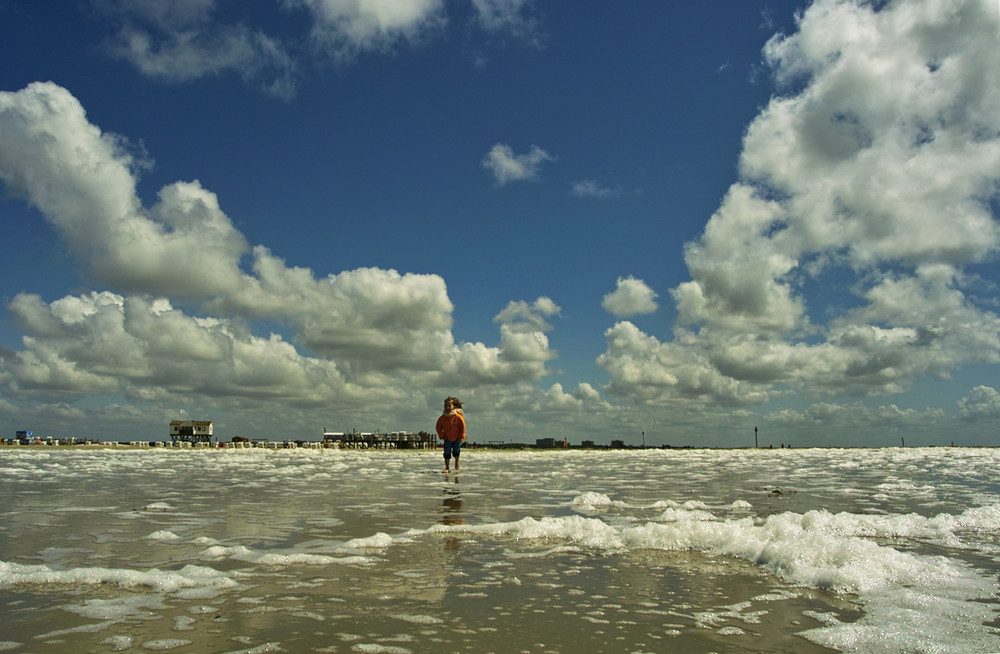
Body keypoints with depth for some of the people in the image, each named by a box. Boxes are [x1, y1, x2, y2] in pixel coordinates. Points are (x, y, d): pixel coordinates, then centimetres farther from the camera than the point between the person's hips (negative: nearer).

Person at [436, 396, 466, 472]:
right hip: (447, 438, 2)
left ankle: (457, 461, 35)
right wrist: (442, 436, -3)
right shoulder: (442, 418, -10)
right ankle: (447, 468, 4)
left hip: (457, 438, -2)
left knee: (456, 452, 2)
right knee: (447, 453, -4)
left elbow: (463, 427, -10)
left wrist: (460, 437, -10)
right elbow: (438, 427, 3)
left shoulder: (458, 417, -18)